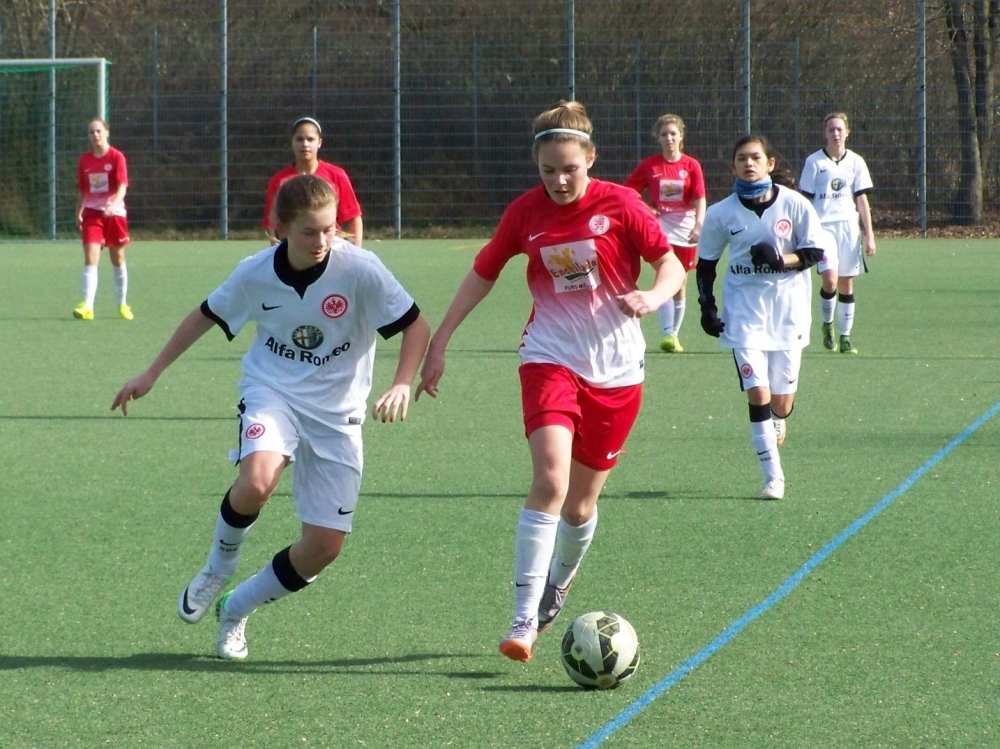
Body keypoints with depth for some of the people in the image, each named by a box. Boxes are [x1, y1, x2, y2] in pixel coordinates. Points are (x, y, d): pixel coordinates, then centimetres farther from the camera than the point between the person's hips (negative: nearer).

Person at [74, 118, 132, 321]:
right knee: (90, 258, -13)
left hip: (114, 213, -2)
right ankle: (87, 307, -21)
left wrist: (114, 205, -32)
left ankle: (123, 304, 24)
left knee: (118, 259, 10)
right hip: (92, 213, 2)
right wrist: (79, 213, 10)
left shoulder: (117, 157, -6)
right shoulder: (85, 160, 6)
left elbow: (122, 187, -16)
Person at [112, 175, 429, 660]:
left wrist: (402, 385, -22)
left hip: (336, 411, 0)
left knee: (324, 546, -6)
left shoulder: (359, 269, -16)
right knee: (257, 482, -33)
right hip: (272, 390, 0)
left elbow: (415, 326, -6)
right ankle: (219, 567, -2)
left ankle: (237, 608, 20)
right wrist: (151, 374, 14)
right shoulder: (256, 273, -9)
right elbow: (206, 316, 10)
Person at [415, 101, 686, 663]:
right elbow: (483, 274, 11)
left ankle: (559, 584, 41)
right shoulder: (526, 213, -1)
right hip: (551, 358, 0)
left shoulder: (620, 205, -6)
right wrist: (440, 342, 10)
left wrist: (654, 296, -26)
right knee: (550, 480, -22)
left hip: (616, 371, 0)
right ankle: (525, 620, -23)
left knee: (580, 504, 9)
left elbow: (672, 264, -3)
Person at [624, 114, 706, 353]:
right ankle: (668, 334, -25)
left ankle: (675, 335, 22)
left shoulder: (691, 165, 0)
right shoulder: (649, 165, 1)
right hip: (661, 226, -1)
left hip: (685, 228, 1)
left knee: (680, 283, 10)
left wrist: (698, 225, -21)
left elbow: (700, 200, -6)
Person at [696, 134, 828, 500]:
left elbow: (814, 252, -1)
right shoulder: (721, 213, -2)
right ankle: (773, 477, -8)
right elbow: (705, 263, 8)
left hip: (787, 309, 0)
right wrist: (707, 308, -2)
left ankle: (777, 426, 39)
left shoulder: (794, 205, -5)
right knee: (758, 394, -13)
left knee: (782, 401, 1)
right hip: (744, 311, 0)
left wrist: (782, 260, -19)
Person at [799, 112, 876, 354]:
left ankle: (845, 337, 11)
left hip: (849, 226, 3)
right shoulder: (814, 162, 1)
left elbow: (862, 200, 10)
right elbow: (805, 200, 3)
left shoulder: (855, 162, 8)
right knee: (830, 280, -17)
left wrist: (869, 235, 6)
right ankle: (827, 324, 8)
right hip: (823, 226, -3)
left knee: (847, 284, 3)